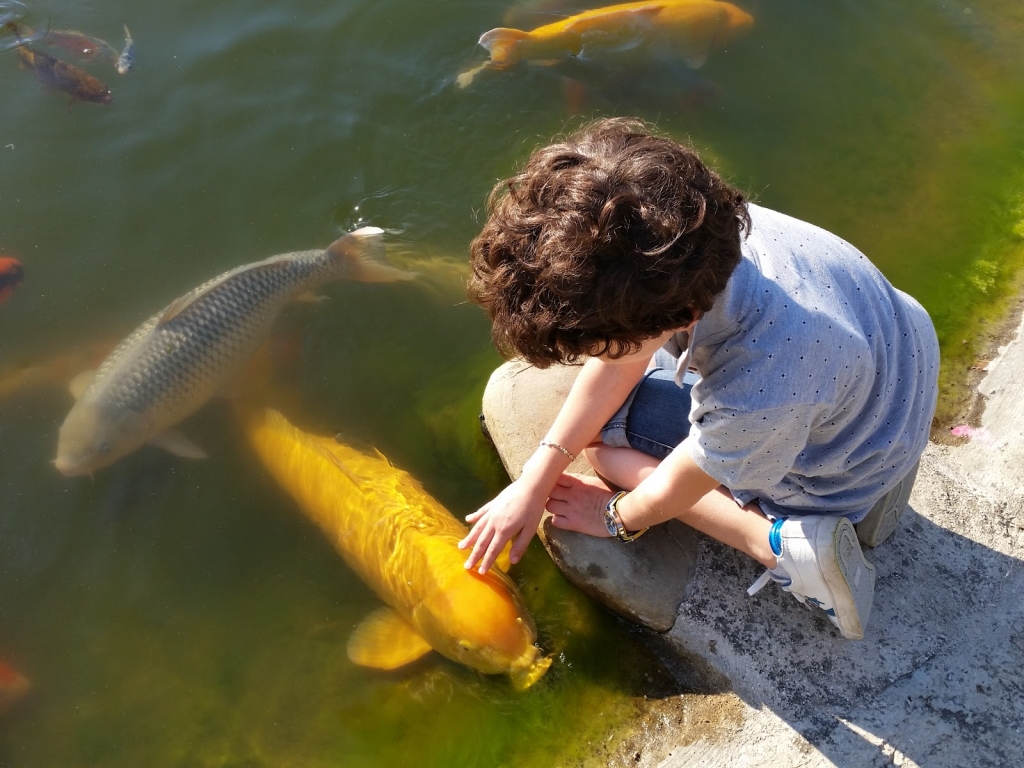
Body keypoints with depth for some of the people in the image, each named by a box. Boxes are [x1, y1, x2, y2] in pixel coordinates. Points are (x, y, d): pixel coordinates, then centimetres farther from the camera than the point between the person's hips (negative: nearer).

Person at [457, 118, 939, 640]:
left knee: (601, 433, -7)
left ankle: (783, 543, -10)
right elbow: (616, 363, -12)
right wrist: (534, 481, -9)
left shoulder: (759, 395, -46)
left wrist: (614, 518, -1)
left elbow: (674, 491, -23)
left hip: (840, 470, -6)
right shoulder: (688, 234, -28)